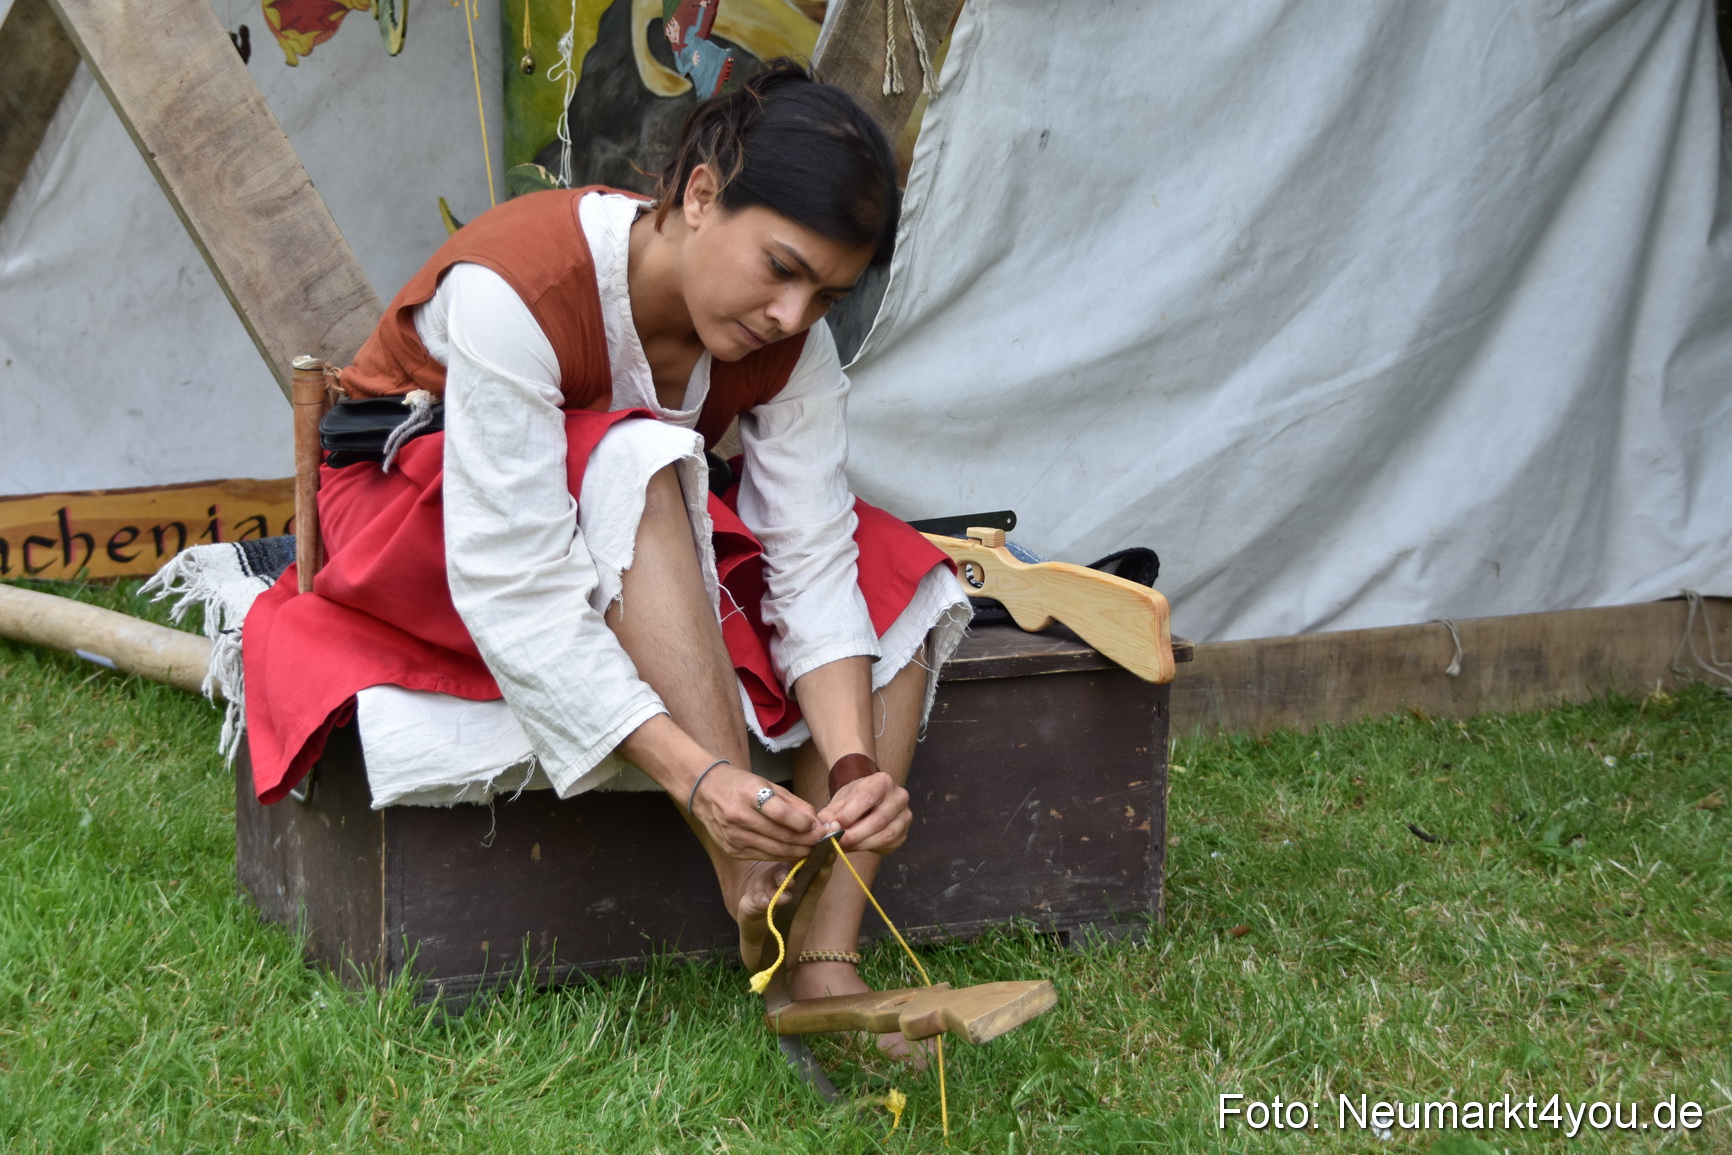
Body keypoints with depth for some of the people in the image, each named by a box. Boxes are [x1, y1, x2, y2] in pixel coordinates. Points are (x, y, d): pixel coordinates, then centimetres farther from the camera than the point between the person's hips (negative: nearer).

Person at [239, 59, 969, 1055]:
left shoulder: (788, 334, -17)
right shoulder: (514, 290, -35)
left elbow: (811, 561, -20)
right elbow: (514, 591, -39)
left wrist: (853, 759, -38)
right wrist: (694, 774, -48)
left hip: (647, 537, 6)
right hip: (414, 522, -6)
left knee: (893, 580, -15)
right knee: (635, 469, -37)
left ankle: (826, 965, -25)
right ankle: (756, 898, -39)